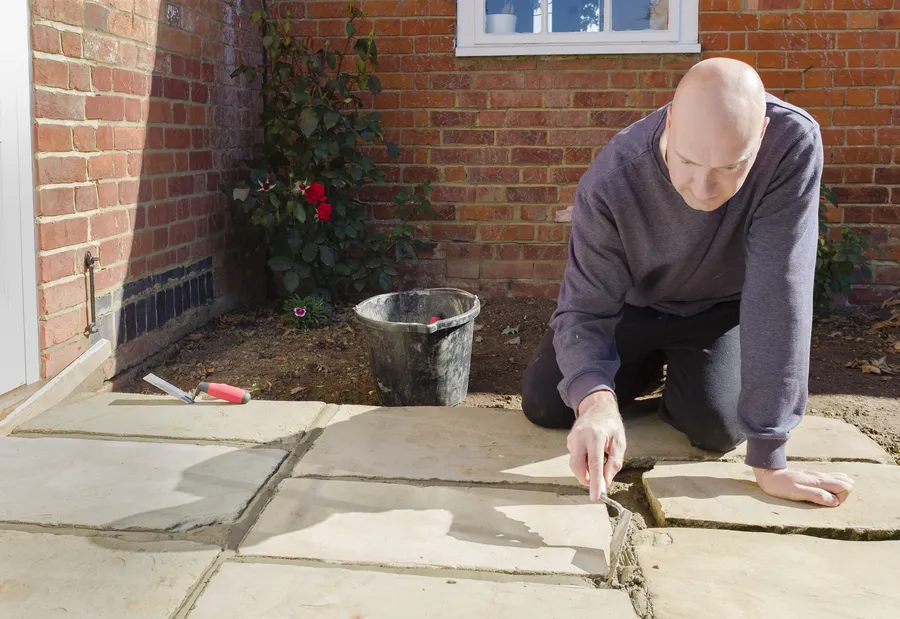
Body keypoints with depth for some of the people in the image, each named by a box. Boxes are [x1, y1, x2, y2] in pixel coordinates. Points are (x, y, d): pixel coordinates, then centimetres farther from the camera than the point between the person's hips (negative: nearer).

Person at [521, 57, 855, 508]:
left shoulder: (793, 145, -37)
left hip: (720, 306, 0)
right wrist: (594, 397, -52)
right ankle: (649, 367, 25)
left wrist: (768, 457, -35)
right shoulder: (610, 183, -35)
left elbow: (780, 292, -36)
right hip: (630, 303, 1)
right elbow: (584, 311, -28)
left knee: (717, 428, -20)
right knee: (543, 405, -4)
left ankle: (679, 374, 17)